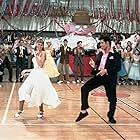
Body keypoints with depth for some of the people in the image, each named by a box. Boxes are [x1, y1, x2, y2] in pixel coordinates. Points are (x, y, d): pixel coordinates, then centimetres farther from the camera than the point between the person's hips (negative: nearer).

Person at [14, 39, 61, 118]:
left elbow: (41, 65, -15)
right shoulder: (36, 53, 16)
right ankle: (20, 110, 6)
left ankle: (41, 112, 15)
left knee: (39, 93, -3)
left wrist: (36, 56, -14)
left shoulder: (43, 53, -4)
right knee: (23, 90, -1)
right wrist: (26, 71, 19)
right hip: (34, 73, 7)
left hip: (40, 74, -7)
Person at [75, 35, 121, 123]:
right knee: (84, 88, -10)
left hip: (109, 78, -5)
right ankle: (84, 111, -2)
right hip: (99, 76, 5)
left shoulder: (115, 55, -7)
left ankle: (111, 116, 28)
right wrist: (94, 66, -3)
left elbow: (118, 67, -15)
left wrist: (106, 70, -23)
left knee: (112, 99, 3)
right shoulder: (100, 54, 11)